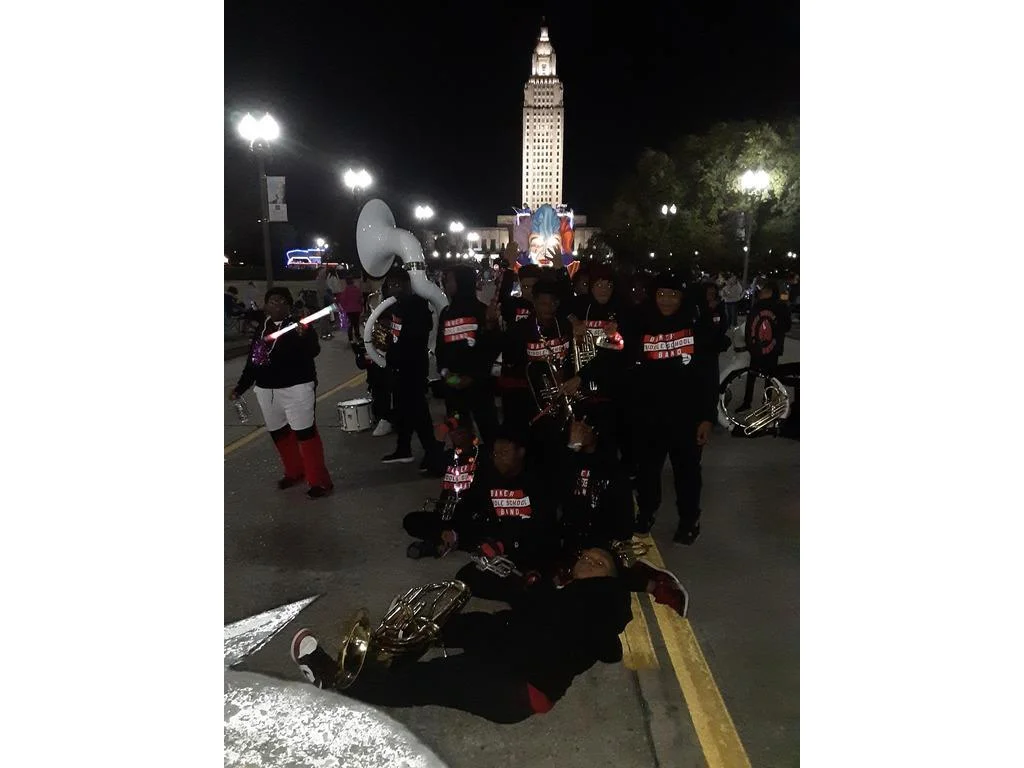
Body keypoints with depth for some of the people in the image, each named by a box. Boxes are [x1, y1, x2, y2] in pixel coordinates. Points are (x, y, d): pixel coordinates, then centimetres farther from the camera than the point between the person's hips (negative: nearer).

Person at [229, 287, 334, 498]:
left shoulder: (298, 326, -7)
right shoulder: (262, 329, 11)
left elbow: (313, 352, -24)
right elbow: (252, 360, 18)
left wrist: (304, 336, -43)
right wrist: (241, 387, 18)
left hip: (296, 388, -7)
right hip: (266, 390, 7)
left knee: (305, 433, -8)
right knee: (278, 433, 16)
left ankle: (319, 481, -3)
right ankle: (294, 472, 33)